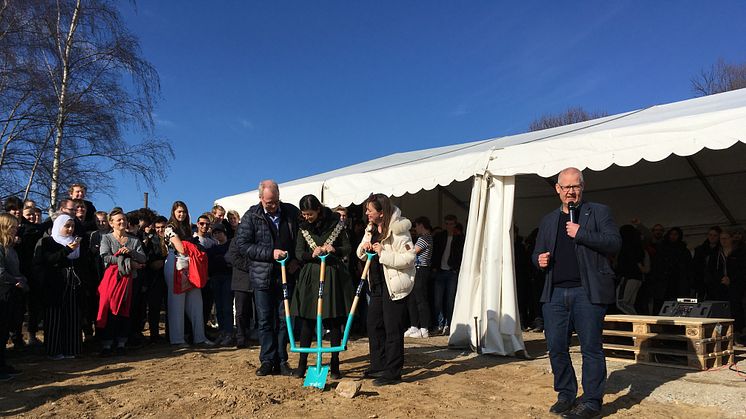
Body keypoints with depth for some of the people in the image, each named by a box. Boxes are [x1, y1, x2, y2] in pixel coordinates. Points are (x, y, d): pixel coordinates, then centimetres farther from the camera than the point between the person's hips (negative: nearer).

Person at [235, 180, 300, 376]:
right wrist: (270, 253, -16)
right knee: (265, 321, 4)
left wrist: (297, 260, -3)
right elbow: (242, 244, -8)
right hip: (262, 277, -1)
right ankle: (267, 361, 14)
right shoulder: (251, 216, -3)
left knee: (284, 320, 7)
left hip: (286, 275, 2)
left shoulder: (292, 212, 3)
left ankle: (281, 361, 17)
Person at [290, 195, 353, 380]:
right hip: (311, 276, 2)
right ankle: (302, 362, 13)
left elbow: (347, 248, 1)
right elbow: (298, 253, 2)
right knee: (307, 321, 2)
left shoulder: (335, 224, -2)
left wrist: (334, 249, -19)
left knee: (334, 321, 3)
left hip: (333, 276, -1)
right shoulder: (303, 227, 5)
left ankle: (335, 364, 13)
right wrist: (312, 254, -18)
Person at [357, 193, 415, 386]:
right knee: (373, 325, 14)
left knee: (393, 329, -3)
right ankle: (378, 366, 28)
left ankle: (393, 372, 7)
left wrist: (383, 254, -24)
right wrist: (363, 248, -6)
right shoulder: (371, 229, 11)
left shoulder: (397, 229, -16)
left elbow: (409, 257, -21)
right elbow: (361, 255, 17)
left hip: (394, 286, -9)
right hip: (378, 284, 9)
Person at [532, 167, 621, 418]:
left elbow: (614, 243, -7)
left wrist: (581, 234, -15)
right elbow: (537, 252, 24)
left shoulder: (599, 212, 6)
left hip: (587, 292, -4)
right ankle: (566, 395, 23)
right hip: (555, 293, 5)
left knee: (591, 348, -1)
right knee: (556, 347, 7)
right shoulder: (548, 220, 19)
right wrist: (539, 259, 1)